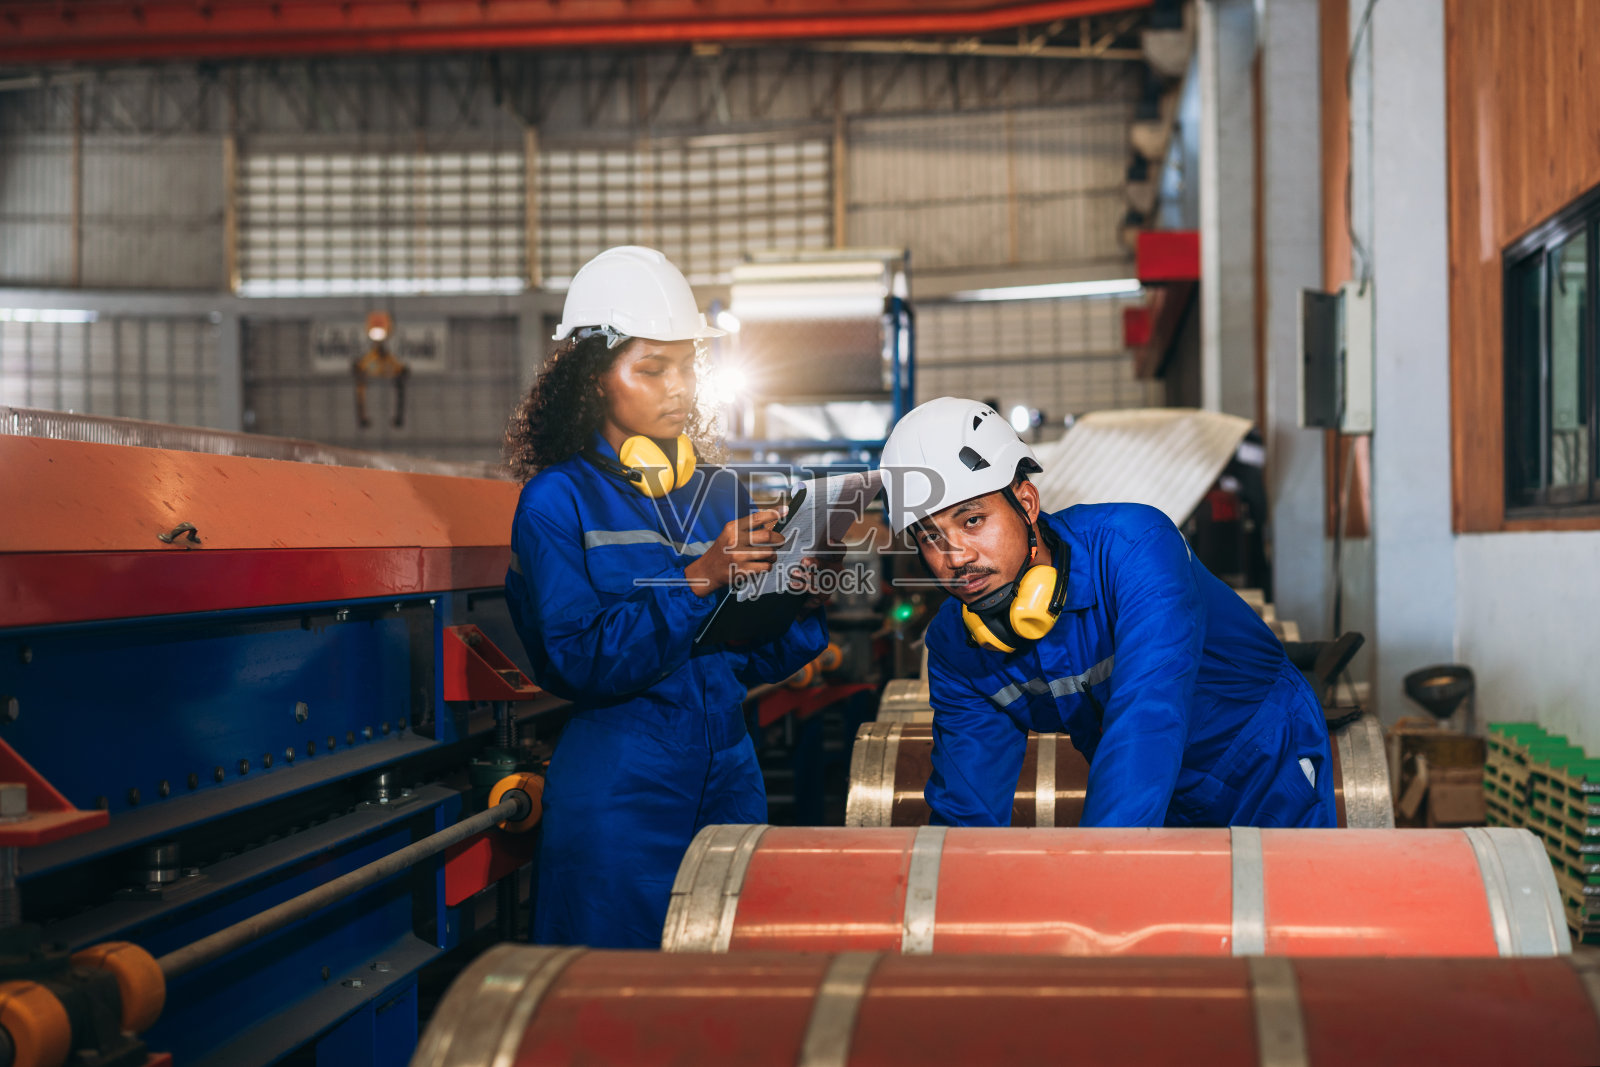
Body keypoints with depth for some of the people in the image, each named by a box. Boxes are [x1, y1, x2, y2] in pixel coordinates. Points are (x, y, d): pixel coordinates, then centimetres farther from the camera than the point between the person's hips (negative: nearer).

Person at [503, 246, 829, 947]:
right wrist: (699, 579, -21)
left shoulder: (722, 493, 10)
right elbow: (578, 663, -15)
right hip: (617, 790, -5)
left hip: (728, 779, 5)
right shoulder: (558, 500, -4)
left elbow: (754, 658, 10)